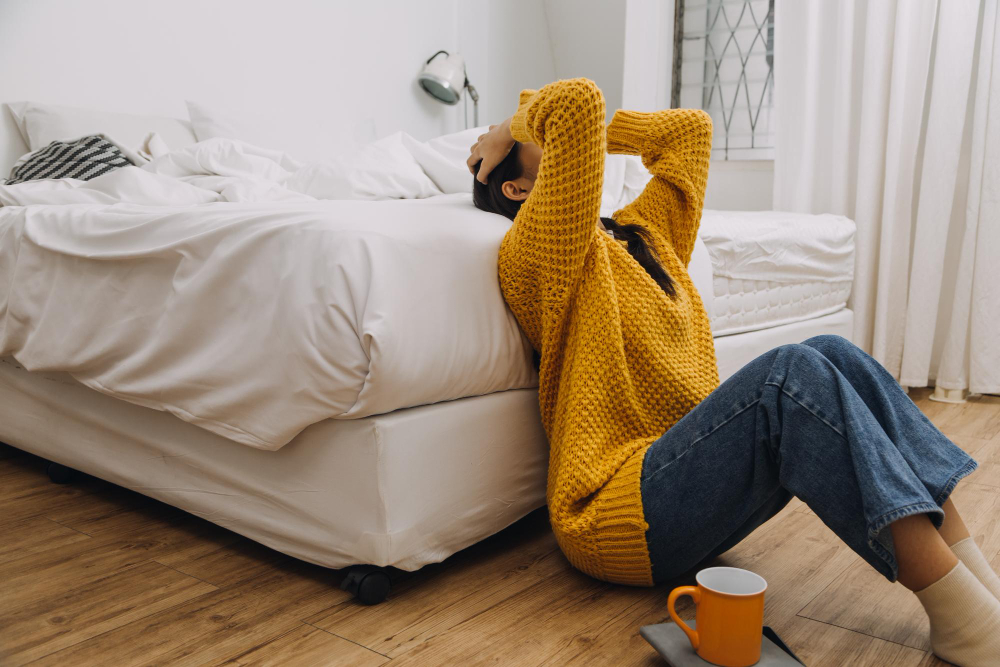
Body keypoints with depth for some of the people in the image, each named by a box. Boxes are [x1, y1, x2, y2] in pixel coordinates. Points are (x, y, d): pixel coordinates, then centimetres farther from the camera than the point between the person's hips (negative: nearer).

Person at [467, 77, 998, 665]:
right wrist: (518, 124, 2)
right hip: (618, 516, -8)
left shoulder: (643, 232, 23)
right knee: (791, 370, -27)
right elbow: (577, 102, -18)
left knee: (830, 355, -12)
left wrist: (595, 128, 25)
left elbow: (689, 127, 30)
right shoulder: (535, 251, -5)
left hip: (696, 485, 9)